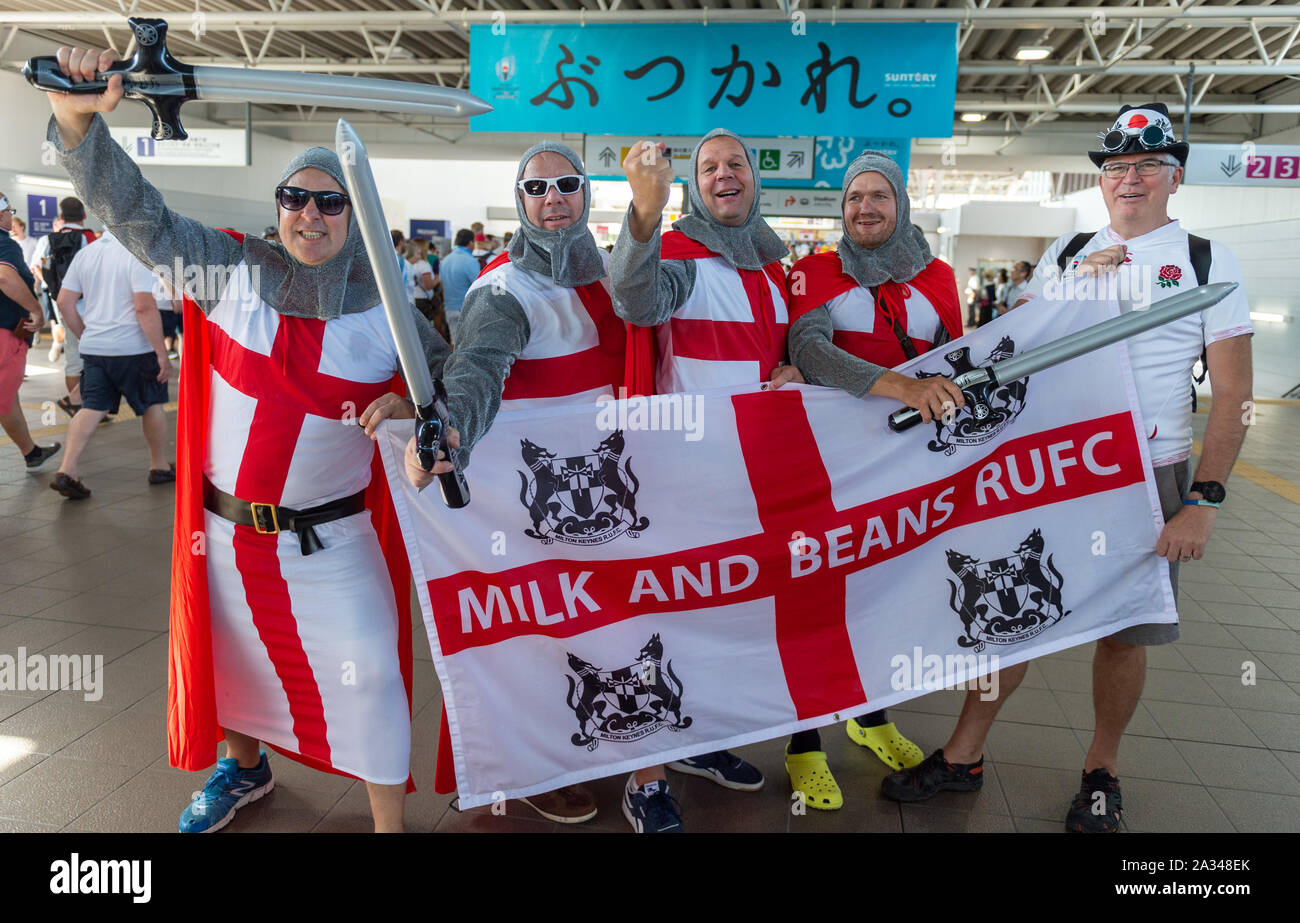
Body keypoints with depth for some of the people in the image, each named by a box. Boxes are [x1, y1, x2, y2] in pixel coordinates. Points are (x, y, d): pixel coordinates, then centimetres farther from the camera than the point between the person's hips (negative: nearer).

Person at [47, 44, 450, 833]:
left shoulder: (385, 311, -6)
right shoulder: (231, 273, -4)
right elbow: (136, 213, -6)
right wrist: (77, 119, -20)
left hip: (333, 540, -2)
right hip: (226, 530, 3)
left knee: (368, 673, -5)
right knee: (230, 657, 22)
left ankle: (390, 822, 17)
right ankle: (245, 768, 54)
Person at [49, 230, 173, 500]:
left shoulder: (84, 254, 8)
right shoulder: (135, 255, -13)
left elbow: (65, 302, 9)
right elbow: (145, 307, -20)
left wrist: (85, 336, 20)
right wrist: (162, 354, -18)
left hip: (93, 347, 5)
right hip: (133, 348, -5)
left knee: (92, 408, 7)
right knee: (152, 405, 13)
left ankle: (67, 470, -5)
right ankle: (159, 467, 25)